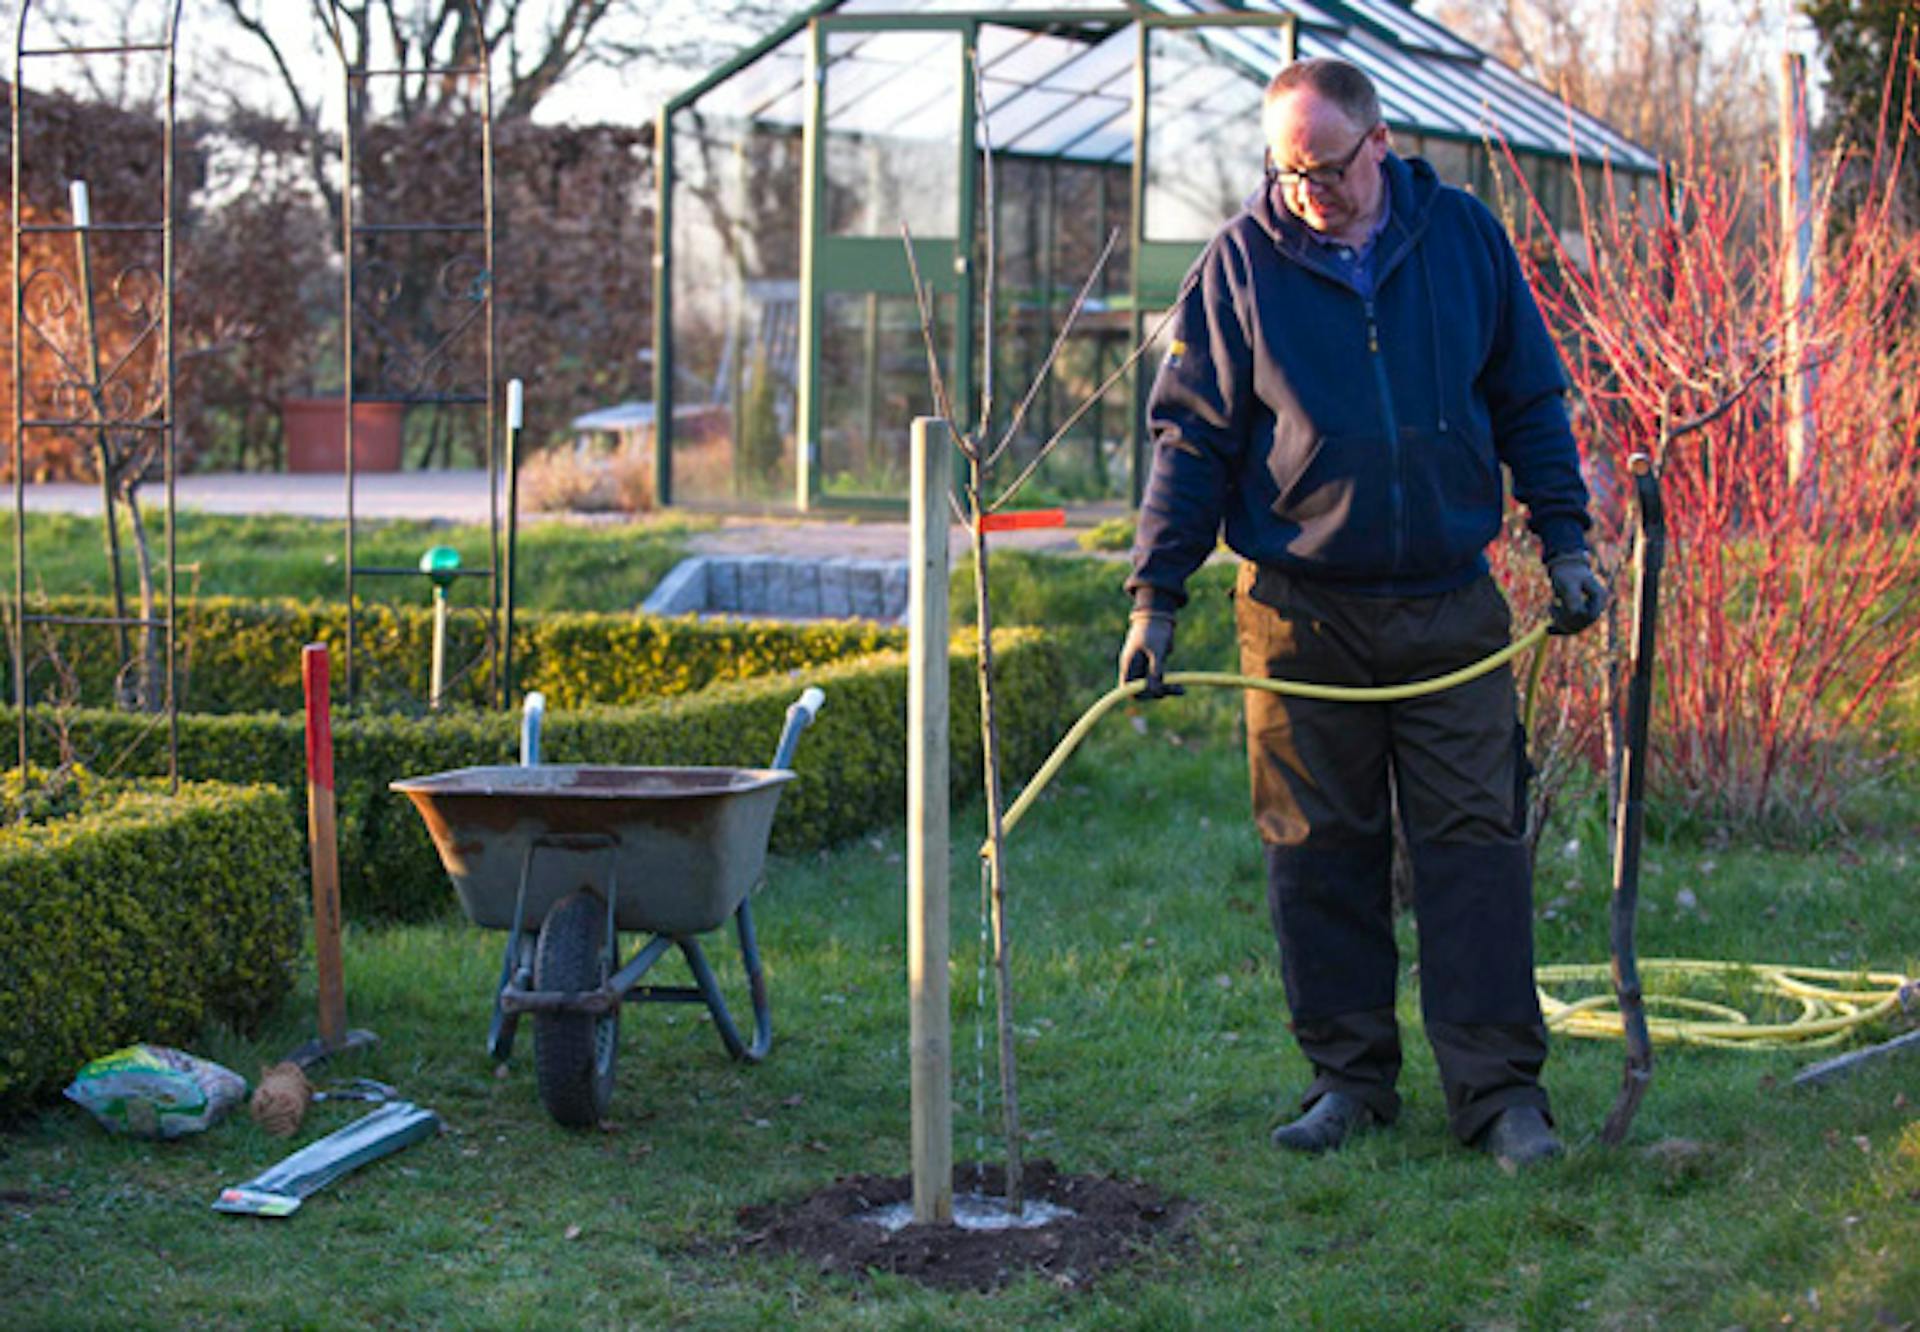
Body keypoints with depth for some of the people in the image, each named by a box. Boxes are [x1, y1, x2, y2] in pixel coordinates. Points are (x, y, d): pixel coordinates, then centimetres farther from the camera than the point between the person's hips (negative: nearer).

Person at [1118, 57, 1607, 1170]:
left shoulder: (1467, 239, 3)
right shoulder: (1241, 265, 0)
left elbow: (1531, 403, 12)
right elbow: (1191, 439, 2)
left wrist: (1565, 543, 5)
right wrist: (1157, 596, -3)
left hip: (1452, 608, 0)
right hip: (1302, 615, 0)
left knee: (1476, 843, -1)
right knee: (1320, 857, 4)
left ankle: (1501, 1087, 5)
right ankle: (1350, 1077, 16)